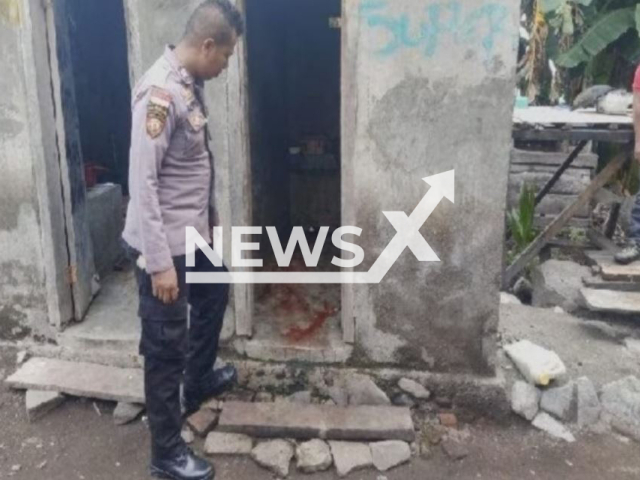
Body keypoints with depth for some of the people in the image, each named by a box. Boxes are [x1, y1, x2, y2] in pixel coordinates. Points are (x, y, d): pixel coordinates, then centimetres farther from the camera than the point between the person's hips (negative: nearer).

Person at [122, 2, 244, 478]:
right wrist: (159, 262, -27)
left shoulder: (192, 84, 6)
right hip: (165, 243, -10)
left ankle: (198, 382, 53)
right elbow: (142, 183, -26)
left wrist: (210, 212, 26)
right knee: (166, 346, 2)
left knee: (214, 295, 29)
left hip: (193, 233, 10)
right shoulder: (160, 93, -24)